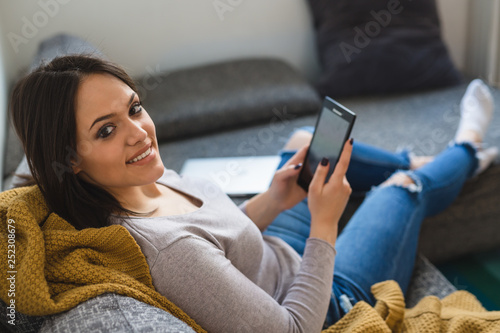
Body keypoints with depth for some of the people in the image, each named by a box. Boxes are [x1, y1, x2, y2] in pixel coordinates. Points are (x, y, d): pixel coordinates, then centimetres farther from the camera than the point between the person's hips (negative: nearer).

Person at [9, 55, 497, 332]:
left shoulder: (147, 179, -14)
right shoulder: (162, 248, -43)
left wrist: (272, 201, -11)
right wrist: (325, 223, -28)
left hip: (279, 255, 8)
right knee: (407, 185, 11)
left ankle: (418, 161, 51)